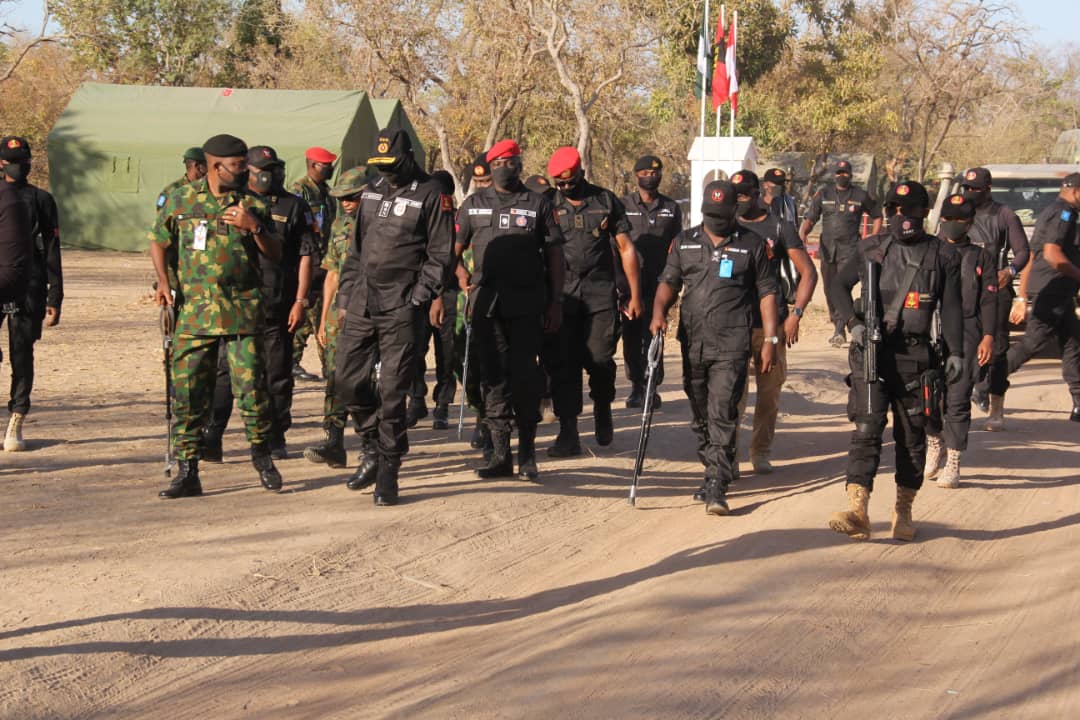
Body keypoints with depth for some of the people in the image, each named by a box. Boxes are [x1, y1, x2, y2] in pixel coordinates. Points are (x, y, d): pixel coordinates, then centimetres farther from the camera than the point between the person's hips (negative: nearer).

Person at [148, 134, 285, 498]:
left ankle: (262, 455, 17)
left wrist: (255, 227, -11)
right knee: (187, 392, 1)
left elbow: (276, 255, 5)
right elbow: (158, 240, 17)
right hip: (194, 311, 1)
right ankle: (187, 472, 8)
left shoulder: (254, 205, 5)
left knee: (251, 387, -6)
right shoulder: (180, 200, 5)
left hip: (242, 313, -1)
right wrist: (163, 282, 3)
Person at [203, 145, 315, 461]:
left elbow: (305, 255, 1)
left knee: (277, 375, 6)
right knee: (225, 370, -6)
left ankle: (275, 438, 17)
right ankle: (211, 438, -7)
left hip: (278, 307, -1)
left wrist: (300, 301, -6)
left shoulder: (294, 207, 4)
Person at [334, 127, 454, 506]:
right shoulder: (373, 191, 15)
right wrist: (347, 290, 14)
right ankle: (378, 446, 25)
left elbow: (440, 255, -5)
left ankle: (388, 469, 4)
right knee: (348, 379, 6)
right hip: (362, 304, 6)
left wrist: (418, 296, -13)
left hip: (401, 307, -6)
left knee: (392, 389, -5)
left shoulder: (431, 196, -4)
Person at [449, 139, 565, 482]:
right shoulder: (473, 205, 13)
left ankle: (527, 453, 5)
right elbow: (453, 250, 12)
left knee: (524, 374, -4)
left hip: (526, 303, -2)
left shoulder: (537, 205, 7)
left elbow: (554, 254, 7)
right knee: (493, 375, 3)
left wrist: (555, 302, 1)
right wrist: (440, 295, 2)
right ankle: (500, 455, 7)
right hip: (485, 302, 2)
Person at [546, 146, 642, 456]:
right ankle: (568, 434, 3)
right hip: (561, 294, 1)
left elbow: (626, 248, 10)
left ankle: (603, 409, 21)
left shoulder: (606, 201, 7)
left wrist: (635, 295, 7)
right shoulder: (550, 205, 7)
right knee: (562, 363, -2)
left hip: (600, 294, -1)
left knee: (599, 358, -10)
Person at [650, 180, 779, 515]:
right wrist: (659, 311, -9)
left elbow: (766, 293, 6)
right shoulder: (684, 242, 12)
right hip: (692, 342, 4)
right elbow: (669, 281, 12)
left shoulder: (751, 245, 5)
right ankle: (713, 469, 28)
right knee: (700, 415, 12)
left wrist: (770, 339, 1)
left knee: (722, 415, -12)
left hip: (732, 345, -4)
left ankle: (717, 486, -15)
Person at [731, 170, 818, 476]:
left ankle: (761, 453, 18)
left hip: (771, 324, 0)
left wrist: (796, 314, -6)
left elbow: (808, 272, 3)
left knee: (769, 393, 6)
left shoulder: (779, 228, 3)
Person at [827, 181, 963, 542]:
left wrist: (956, 353, -1)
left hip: (916, 356, 0)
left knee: (911, 435, 8)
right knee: (866, 430, -11)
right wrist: (853, 323, -2)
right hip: (871, 351, 0)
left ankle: (904, 511, 21)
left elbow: (951, 308, 6)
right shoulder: (871, 249, 6)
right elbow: (839, 286, 13)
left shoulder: (941, 256, 4)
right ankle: (857, 512, -19)